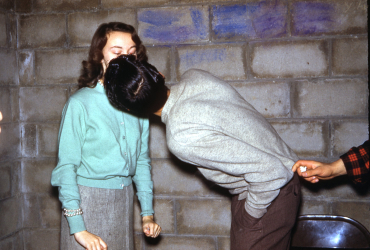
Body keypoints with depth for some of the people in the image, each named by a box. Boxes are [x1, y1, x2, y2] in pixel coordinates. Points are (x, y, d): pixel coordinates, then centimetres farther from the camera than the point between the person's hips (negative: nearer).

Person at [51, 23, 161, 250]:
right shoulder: (80, 104, -11)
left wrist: (148, 213, 10)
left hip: (124, 201, 4)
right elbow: (66, 167, -11)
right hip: (87, 200, -4)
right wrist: (78, 228, -15)